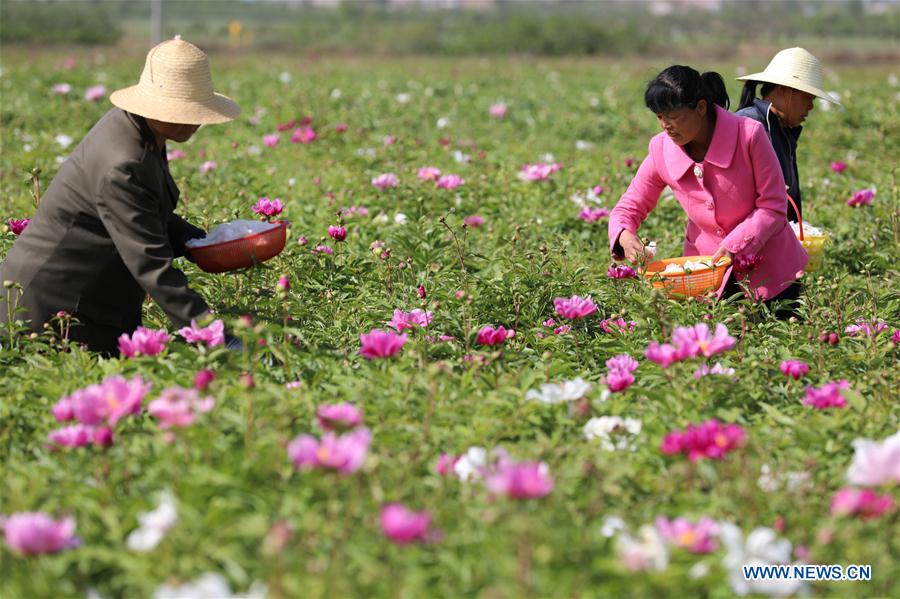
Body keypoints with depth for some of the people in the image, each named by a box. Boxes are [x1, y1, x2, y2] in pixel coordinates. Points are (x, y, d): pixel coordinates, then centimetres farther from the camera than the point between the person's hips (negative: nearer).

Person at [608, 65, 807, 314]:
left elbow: (772, 207, -16)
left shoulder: (748, 134, -22)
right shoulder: (661, 149, -12)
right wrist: (625, 236, -26)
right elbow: (628, 208, -3)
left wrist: (734, 246, -27)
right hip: (707, 267, 2)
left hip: (770, 268, -2)